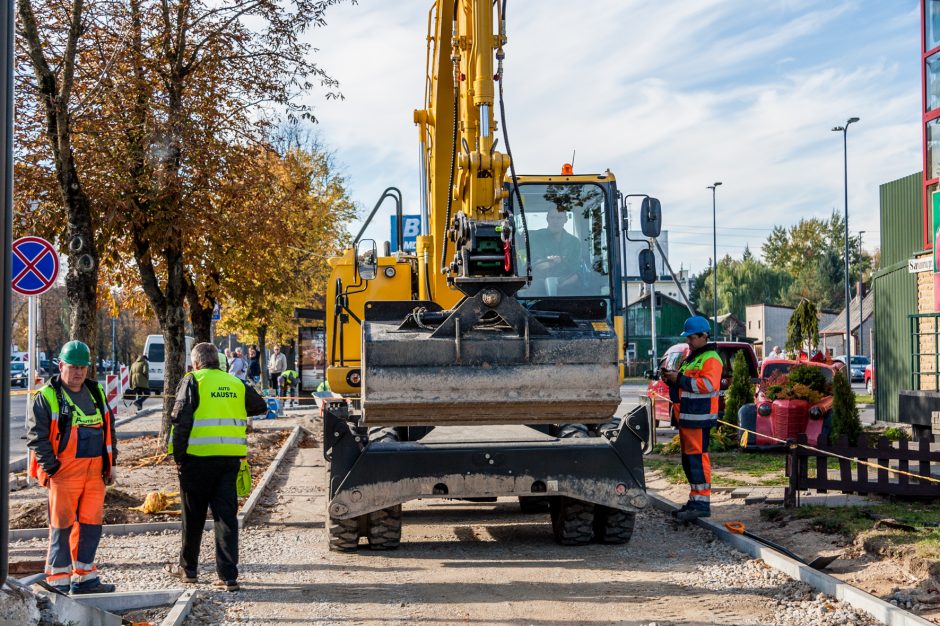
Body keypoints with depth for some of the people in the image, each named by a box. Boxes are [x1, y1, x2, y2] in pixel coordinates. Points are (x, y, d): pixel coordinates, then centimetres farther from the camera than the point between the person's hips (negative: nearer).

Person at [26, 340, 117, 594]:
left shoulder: (97, 393, 14)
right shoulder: (46, 397, -4)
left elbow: (109, 429, 21)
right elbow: (36, 437, -7)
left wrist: (110, 463, 15)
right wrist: (51, 468, -12)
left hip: (95, 471, 6)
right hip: (64, 471, -5)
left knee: (91, 524, 8)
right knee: (62, 525, -1)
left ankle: (84, 577, 19)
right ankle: (59, 580, 8)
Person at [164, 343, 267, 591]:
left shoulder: (192, 380, -2)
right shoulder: (237, 384, 11)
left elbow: (181, 419, -11)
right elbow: (260, 407, 24)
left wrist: (178, 455, -6)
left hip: (199, 457, -3)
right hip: (230, 458, 3)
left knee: (193, 515, 11)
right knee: (227, 515, 5)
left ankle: (188, 568, 26)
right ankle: (228, 576, 0)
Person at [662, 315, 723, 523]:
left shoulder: (711, 359, -9)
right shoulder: (691, 358, 22)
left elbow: (708, 384, -23)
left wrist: (680, 379, -20)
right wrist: (672, 379, 9)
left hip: (699, 417, -10)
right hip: (686, 416, 10)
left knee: (697, 457, -12)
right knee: (688, 458, 13)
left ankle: (702, 502, -11)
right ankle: (695, 499, 20)